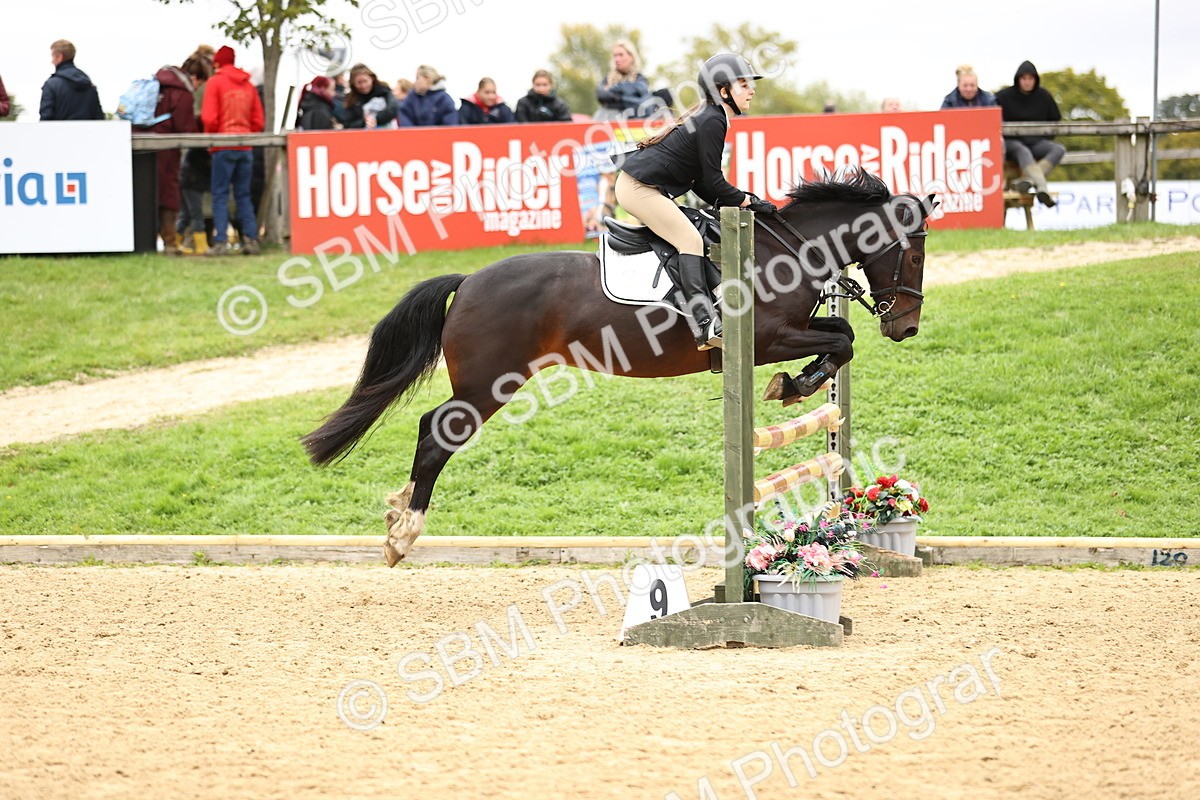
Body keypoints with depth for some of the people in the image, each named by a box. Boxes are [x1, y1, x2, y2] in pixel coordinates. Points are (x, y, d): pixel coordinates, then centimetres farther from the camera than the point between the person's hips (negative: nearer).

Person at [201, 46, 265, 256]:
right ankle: (251, 240, 3)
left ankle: (220, 242, -10)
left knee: (220, 195, -2)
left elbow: (209, 118, -10)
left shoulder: (215, 82, -4)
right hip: (245, 147, 4)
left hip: (224, 146, -4)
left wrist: (210, 136, 6)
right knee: (243, 195, 9)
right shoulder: (248, 85, 12)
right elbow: (258, 121, 11)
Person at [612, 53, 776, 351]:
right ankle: (706, 325, -30)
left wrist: (734, 203, 6)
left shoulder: (710, 118, 15)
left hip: (640, 186, 11)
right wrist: (748, 201, -7)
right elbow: (712, 182, -17)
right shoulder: (712, 121, -16)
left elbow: (701, 183, 16)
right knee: (690, 239, -19)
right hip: (639, 188, -11)